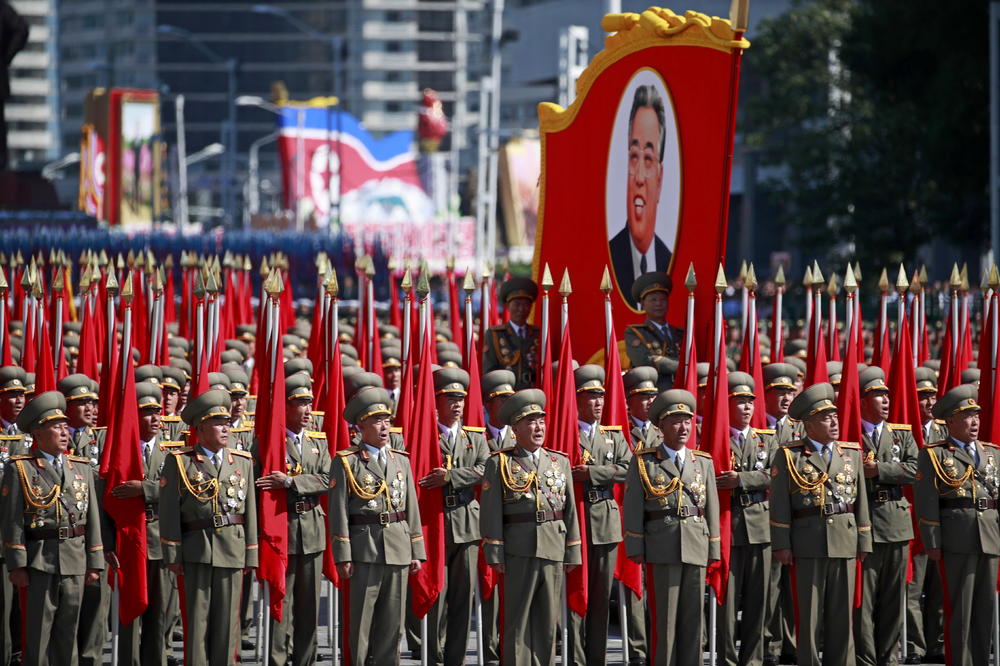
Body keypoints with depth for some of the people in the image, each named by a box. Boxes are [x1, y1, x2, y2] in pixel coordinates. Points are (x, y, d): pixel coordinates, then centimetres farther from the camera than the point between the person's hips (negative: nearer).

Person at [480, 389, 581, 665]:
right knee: (518, 618, 0)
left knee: (548, 620, 7)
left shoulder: (560, 462, 12)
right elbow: (491, 513, -3)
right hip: (518, 551, -3)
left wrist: (572, 554, 6)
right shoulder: (499, 463, 2)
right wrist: (495, 555, -9)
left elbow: (570, 511, 11)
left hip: (554, 550, 4)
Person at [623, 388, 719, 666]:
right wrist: (635, 548, -5)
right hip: (661, 547, -3)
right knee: (664, 615, -2)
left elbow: (712, 508, 12)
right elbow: (633, 507, 1)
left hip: (696, 548, 3)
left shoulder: (704, 463, 13)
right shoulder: (643, 462, 4)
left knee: (693, 615, 4)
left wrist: (713, 549, 6)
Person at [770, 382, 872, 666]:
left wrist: (863, 542, 7)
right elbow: (779, 504, -2)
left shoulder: (852, 453, 11)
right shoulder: (789, 456, 1)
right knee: (810, 612, 0)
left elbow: (861, 501, 11)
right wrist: (781, 545, -7)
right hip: (809, 544, -3)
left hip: (845, 541, 3)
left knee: (841, 612, 6)